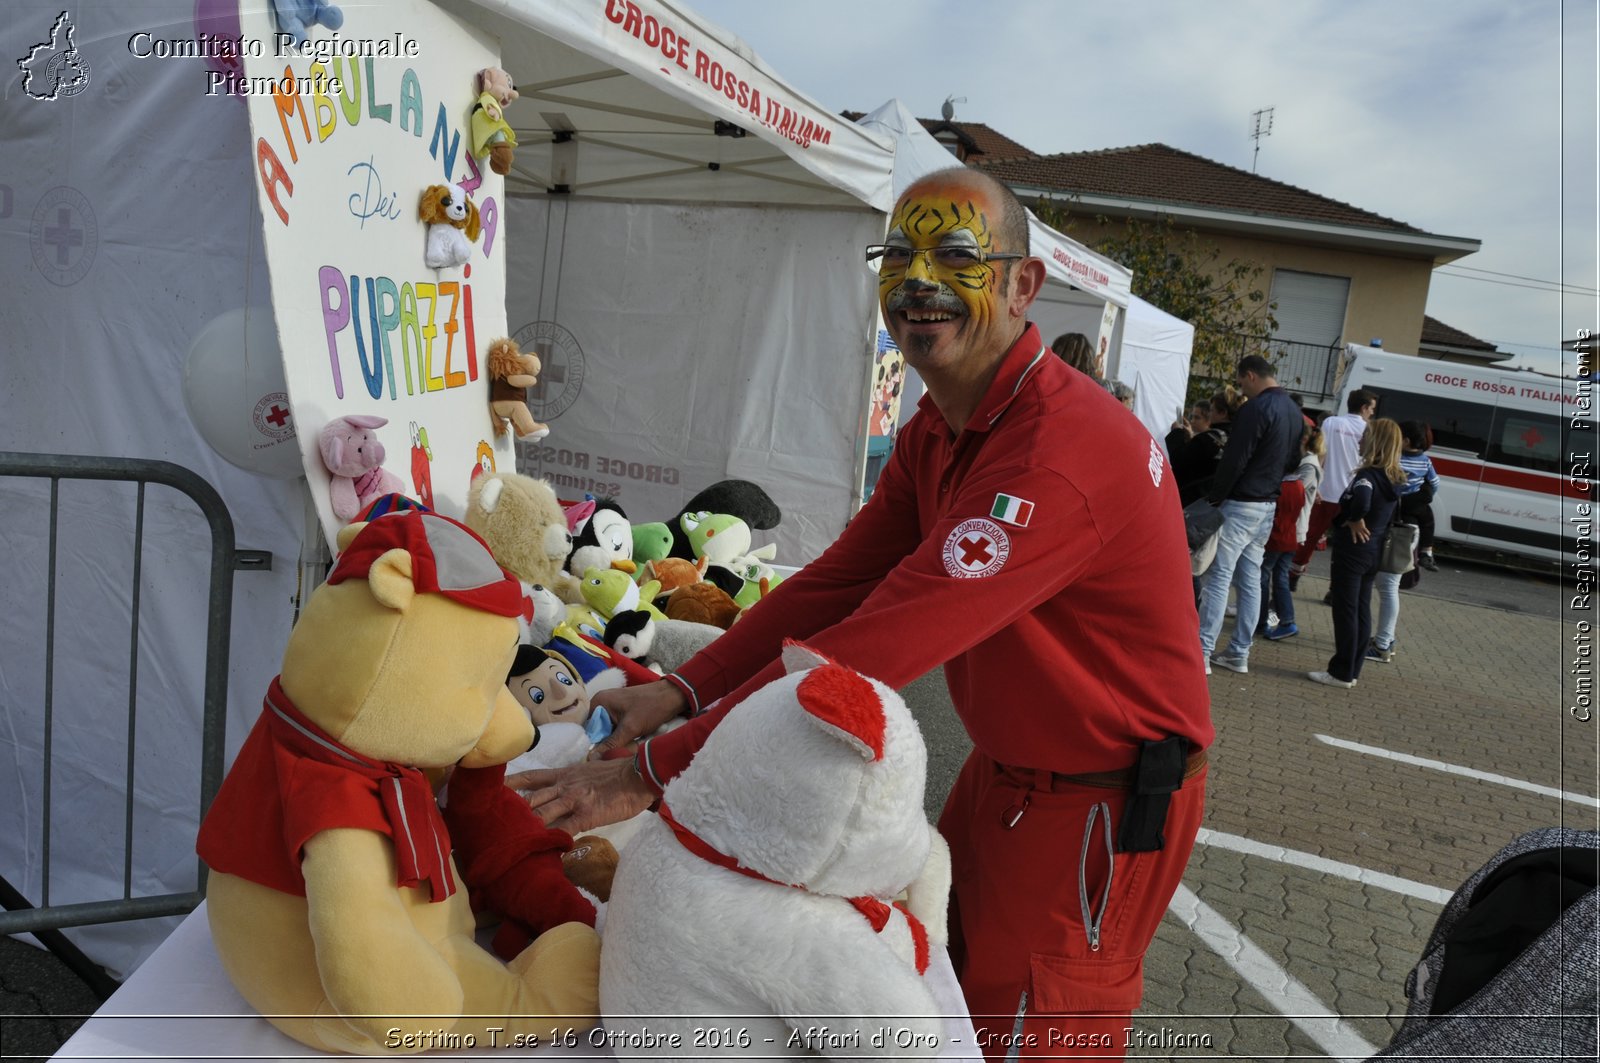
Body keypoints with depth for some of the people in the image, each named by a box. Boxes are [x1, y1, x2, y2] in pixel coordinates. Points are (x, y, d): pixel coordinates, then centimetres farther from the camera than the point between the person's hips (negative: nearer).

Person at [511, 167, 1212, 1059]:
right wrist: (684, 691, -13)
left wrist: (652, 773, -32)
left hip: (1102, 805, -8)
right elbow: (842, 581, -1)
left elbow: (876, 649, -35)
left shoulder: (1061, 450, -31)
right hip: (1007, 771, 9)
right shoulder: (936, 432, 3)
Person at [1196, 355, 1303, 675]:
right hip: (1269, 504, 9)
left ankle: (1201, 653, -8)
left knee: (1219, 577, -7)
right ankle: (1239, 653, 16)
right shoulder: (1294, 411, 13)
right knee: (1250, 579, 11)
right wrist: (1272, 489, 19)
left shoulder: (1256, 408, -16)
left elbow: (1234, 460, -19)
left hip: (1241, 504, -9)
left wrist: (1213, 498, -10)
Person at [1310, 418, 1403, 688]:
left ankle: (1342, 673, 3)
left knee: (1345, 611, -2)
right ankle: (1352, 671, 20)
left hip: (1353, 550, -8)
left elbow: (1361, 500, -39)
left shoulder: (1367, 475, -18)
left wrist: (1354, 521, -22)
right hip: (1374, 552, 9)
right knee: (1362, 610, 13)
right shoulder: (1393, 479, 9)